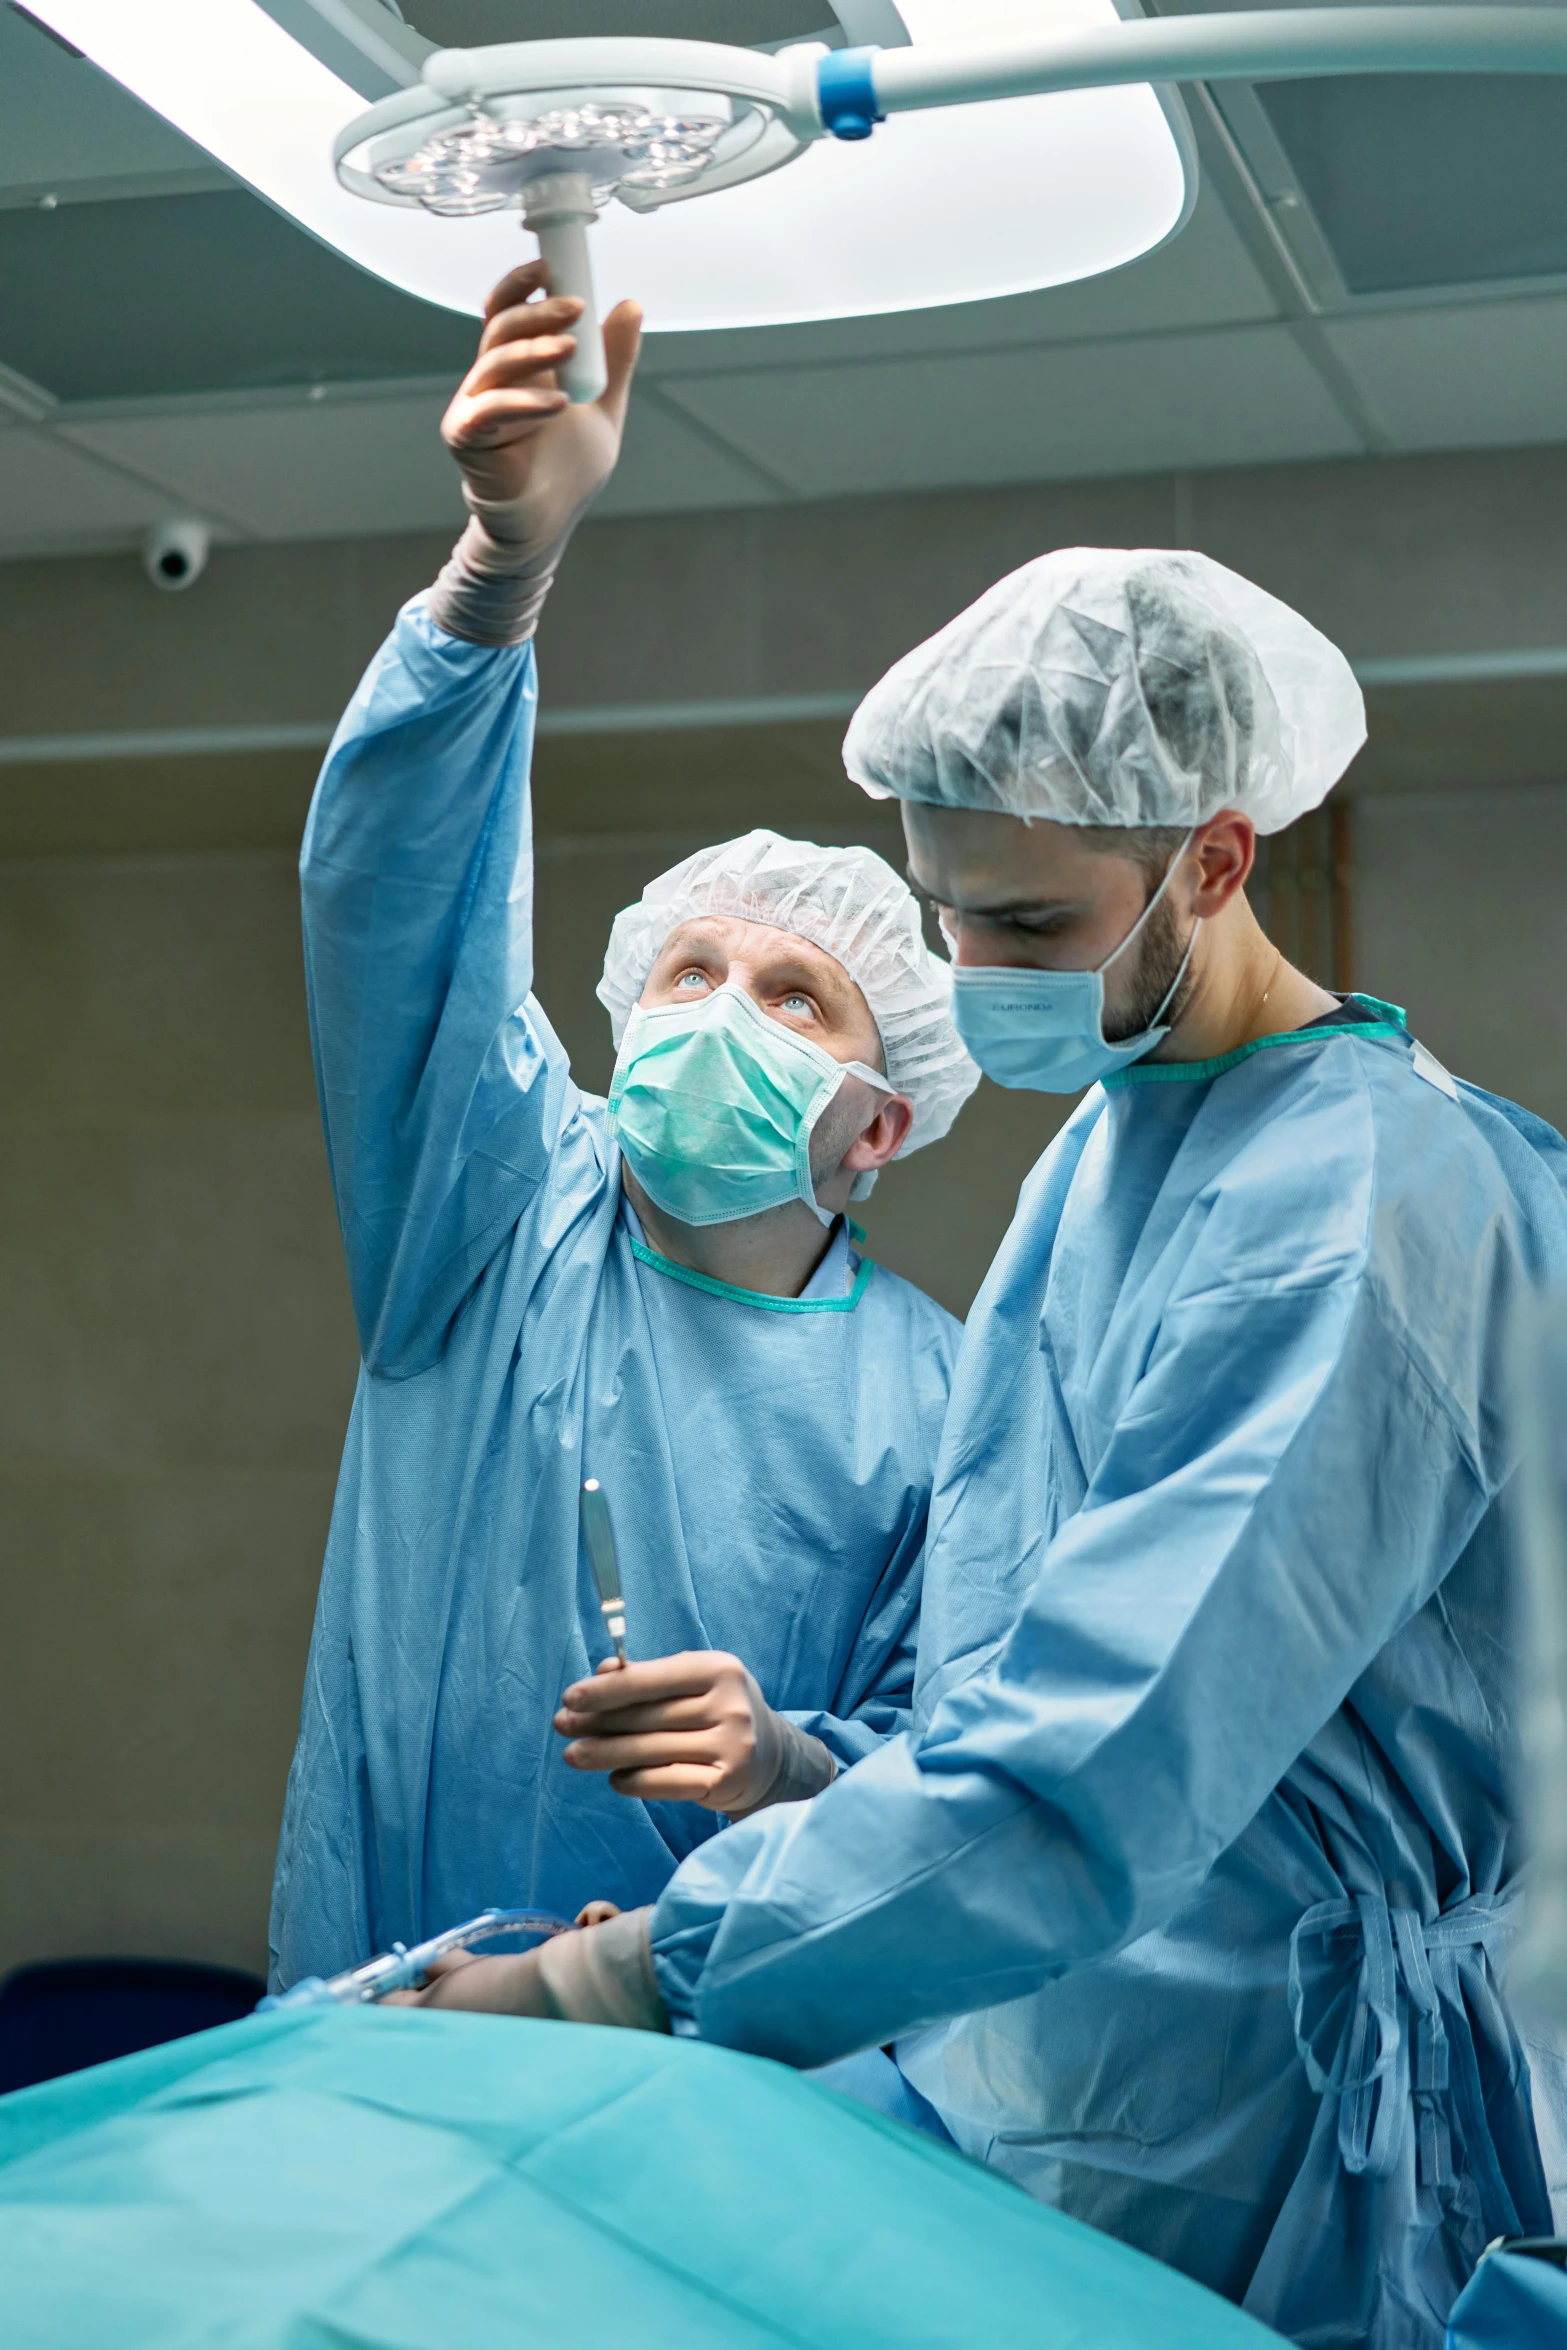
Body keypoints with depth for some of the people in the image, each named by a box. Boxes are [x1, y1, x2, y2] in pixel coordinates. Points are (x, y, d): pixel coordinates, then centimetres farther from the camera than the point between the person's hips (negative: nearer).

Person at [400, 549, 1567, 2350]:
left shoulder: (1363, 1207, -23)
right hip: (986, 2074, 8)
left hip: (1213, 2189, -8)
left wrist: (587, 1985, -28)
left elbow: (1084, 1782, -31)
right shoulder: (1109, 1129, 8)